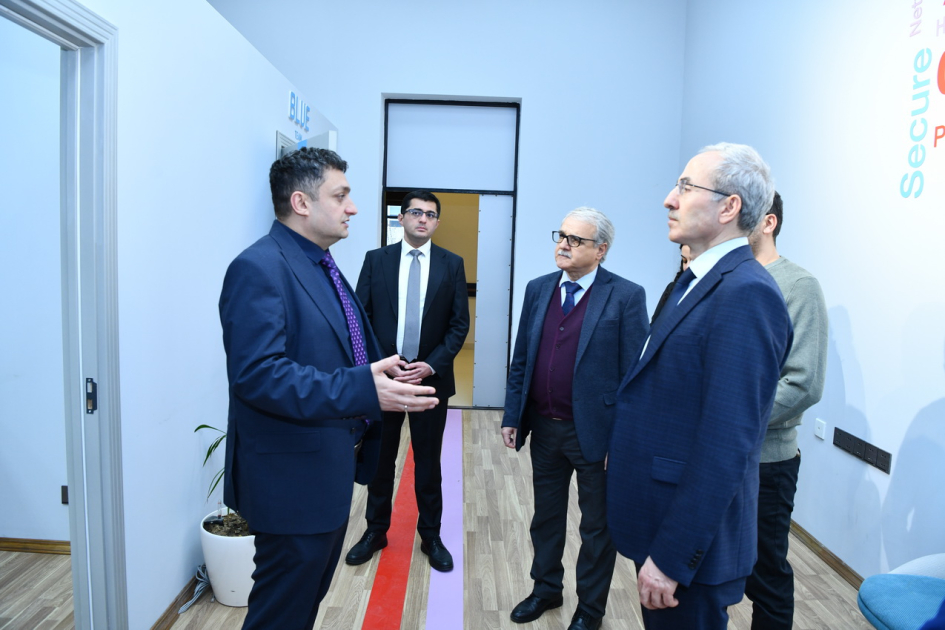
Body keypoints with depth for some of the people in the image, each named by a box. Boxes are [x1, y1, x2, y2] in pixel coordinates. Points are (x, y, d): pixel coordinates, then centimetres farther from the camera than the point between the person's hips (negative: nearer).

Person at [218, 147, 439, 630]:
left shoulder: (321, 265, 12)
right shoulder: (260, 268, -20)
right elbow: (258, 373, -30)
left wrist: (381, 375, 6)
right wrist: (363, 390, -35)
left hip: (330, 471, 10)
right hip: (292, 482, -10)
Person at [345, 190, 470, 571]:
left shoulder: (452, 264, 1)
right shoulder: (376, 260, 2)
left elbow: (459, 323, 0)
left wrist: (432, 365, -12)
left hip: (431, 377, 0)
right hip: (383, 375, 1)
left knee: (428, 463, 11)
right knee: (380, 459, 12)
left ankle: (430, 536, 27)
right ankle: (376, 531, 30)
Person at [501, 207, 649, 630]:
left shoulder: (626, 296, -11)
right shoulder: (538, 289, 4)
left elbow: (634, 373, -12)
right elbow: (521, 360, 7)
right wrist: (512, 416, 5)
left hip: (594, 432, -4)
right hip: (544, 428, 5)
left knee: (597, 527, 14)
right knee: (546, 516, 21)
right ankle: (546, 589, 44)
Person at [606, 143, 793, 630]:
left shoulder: (746, 294, -22)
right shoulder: (698, 283, 8)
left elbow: (725, 445, -26)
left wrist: (672, 557, -23)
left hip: (690, 543, -9)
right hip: (659, 523, 9)